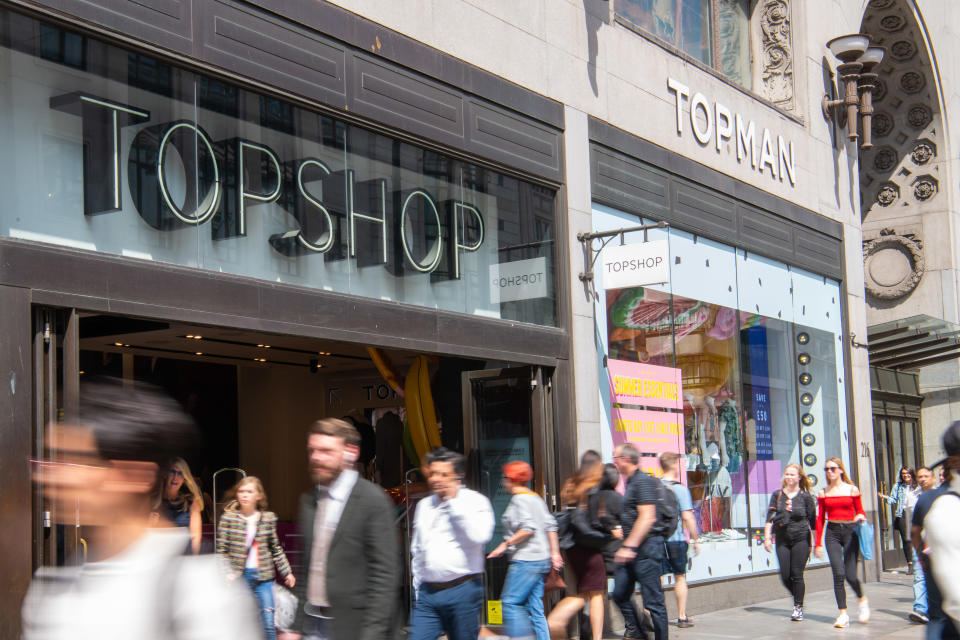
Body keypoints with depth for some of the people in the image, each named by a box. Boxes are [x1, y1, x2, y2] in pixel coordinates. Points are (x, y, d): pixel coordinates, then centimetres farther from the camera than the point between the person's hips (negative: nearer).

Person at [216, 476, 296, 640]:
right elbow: (221, 550, -2)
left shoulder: (268, 518, 4)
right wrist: (227, 574, -13)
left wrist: (286, 572, 11)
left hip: (263, 576, 2)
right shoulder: (228, 518, -3)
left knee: (268, 623, 0)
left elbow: (276, 548, 13)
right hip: (239, 575, -2)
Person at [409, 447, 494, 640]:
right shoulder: (424, 505, 17)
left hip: (462, 592, -5)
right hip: (427, 594, 5)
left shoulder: (475, 500, -1)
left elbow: (480, 536, -21)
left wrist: (453, 501, -15)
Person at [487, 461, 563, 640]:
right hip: (541, 559, 9)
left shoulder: (519, 499, -10)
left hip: (525, 560, -9)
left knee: (510, 602, -8)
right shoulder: (536, 498, 17)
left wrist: (505, 544, -14)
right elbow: (550, 526, 17)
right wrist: (555, 553, 18)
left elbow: (528, 529, -20)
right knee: (534, 607, 9)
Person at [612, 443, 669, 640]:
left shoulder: (643, 481, -13)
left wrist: (629, 546, -23)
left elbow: (647, 518, -21)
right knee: (620, 594, 9)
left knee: (653, 600, -4)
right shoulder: (630, 483, 17)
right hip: (632, 549, 10)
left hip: (647, 547, -10)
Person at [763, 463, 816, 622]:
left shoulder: (806, 497, -1)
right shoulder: (777, 495, 5)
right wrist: (767, 537, -3)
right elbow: (770, 517, 4)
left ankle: (798, 608, 8)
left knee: (797, 574, -4)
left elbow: (812, 521, 0)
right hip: (782, 540, 3)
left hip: (801, 539, -3)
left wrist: (812, 543, -2)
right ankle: (798, 599, 24)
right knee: (785, 576, 0)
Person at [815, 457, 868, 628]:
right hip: (832, 533, 1)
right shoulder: (823, 493, 8)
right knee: (838, 574, -10)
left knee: (850, 575, -5)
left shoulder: (852, 490, 4)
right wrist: (818, 543, 5)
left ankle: (863, 600, 27)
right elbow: (820, 519, 8)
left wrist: (861, 517, -16)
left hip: (850, 531, -1)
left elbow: (860, 512, 9)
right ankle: (843, 614, -2)